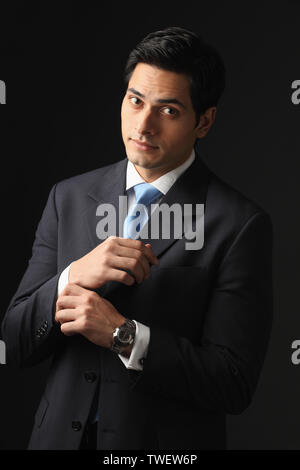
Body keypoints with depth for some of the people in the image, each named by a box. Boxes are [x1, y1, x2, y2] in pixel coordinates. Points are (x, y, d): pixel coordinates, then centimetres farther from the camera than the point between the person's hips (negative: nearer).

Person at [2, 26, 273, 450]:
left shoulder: (241, 224, -14)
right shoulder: (68, 197, -3)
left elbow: (235, 385, -16)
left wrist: (124, 334, -24)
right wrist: (73, 278, -22)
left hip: (167, 443, -3)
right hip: (61, 435, 3)